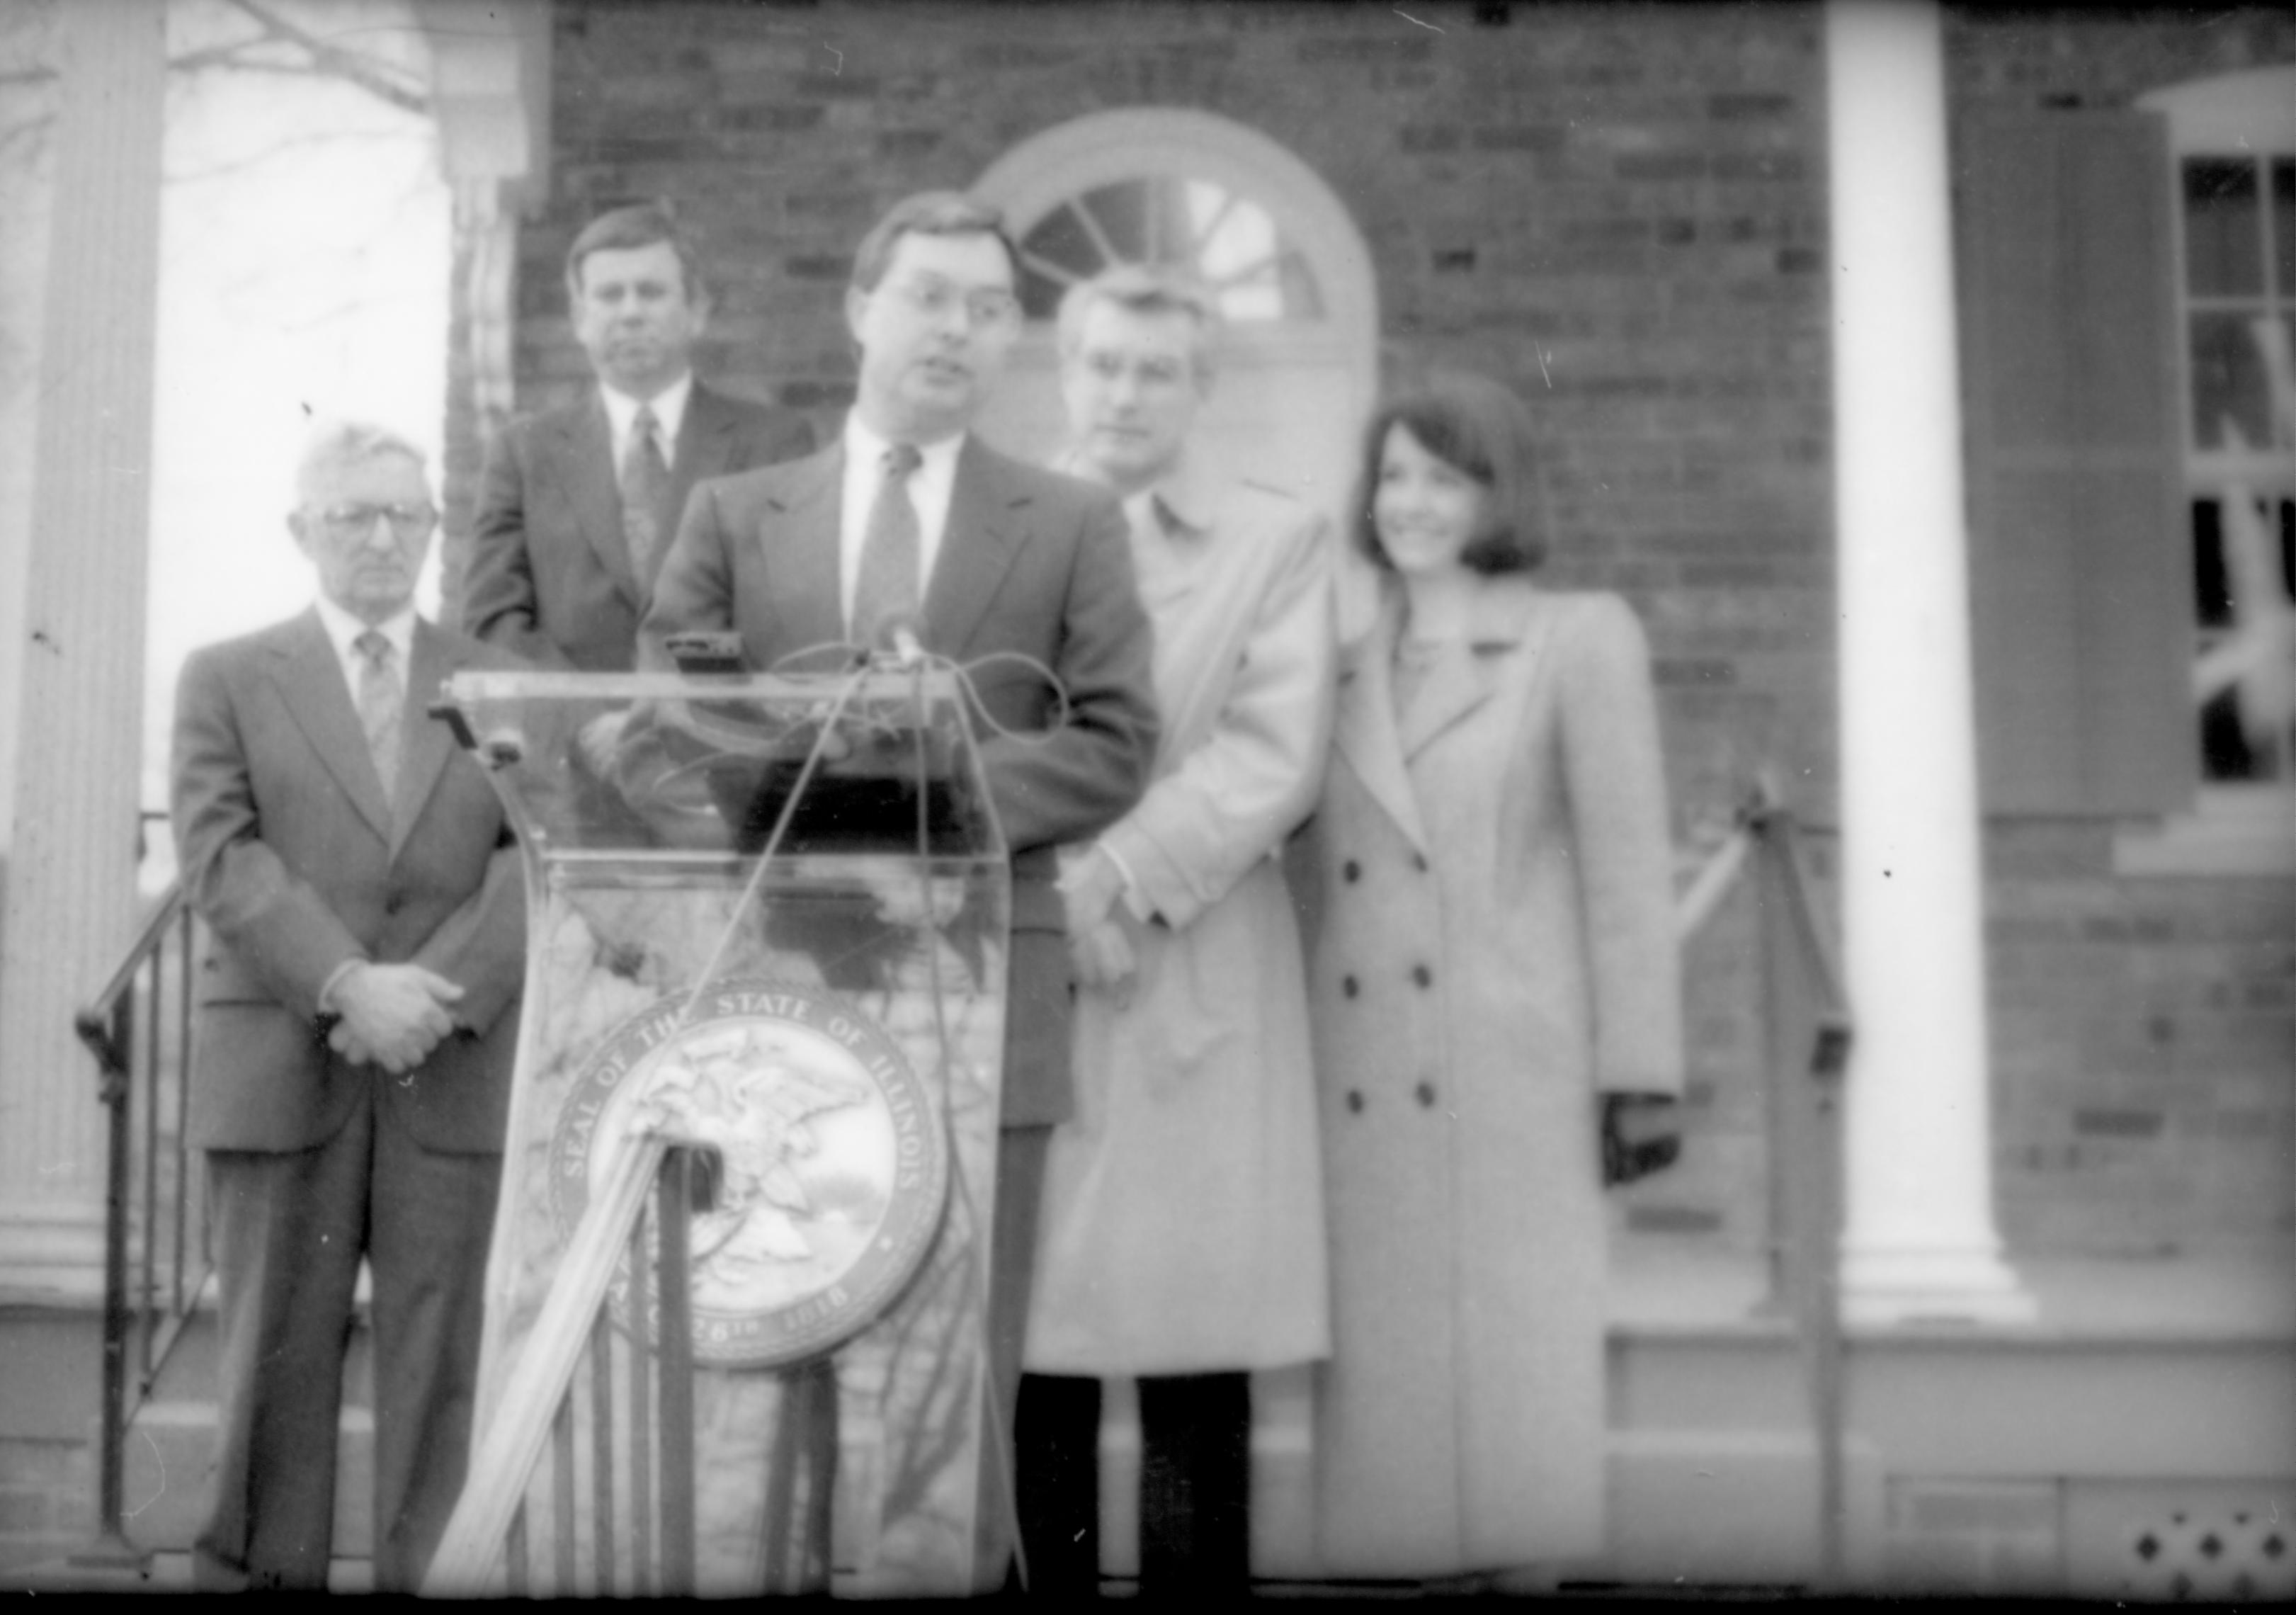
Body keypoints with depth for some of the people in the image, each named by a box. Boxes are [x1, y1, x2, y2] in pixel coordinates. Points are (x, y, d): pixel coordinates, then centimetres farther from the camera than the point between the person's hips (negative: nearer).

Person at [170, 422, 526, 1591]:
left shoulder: (502, 689, 12)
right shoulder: (226, 680, 9)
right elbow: (224, 860, -4)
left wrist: (440, 993, -14)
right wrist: (347, 987, -17)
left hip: (456, 1072, 1)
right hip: (281, 1068, -1)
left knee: (441, 1355, 2)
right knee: (278, 1353, 5)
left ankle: (429, 1576, 10)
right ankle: (259, 1572, 16)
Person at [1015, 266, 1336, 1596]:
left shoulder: (1280, 540, 9)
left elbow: (1275, 755, -3)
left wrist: (1118, 876, -13)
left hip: (1194, 980, -2)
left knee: (1195, 1357, -2)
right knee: (1033, 1337, 2)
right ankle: (1043, 1573, 12)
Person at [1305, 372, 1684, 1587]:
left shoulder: (1581, 639, 4)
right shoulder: (1343, 666, 15)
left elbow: (1626, 869, -1)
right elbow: (1315, 870, 14)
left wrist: (1637, 1075, -7)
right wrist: (1286, 1080, 8)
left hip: (1514, 1076, -4)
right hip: (1362, 1086, 4)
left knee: (1514, 1371, -3)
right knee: (1381, 1377, 4)